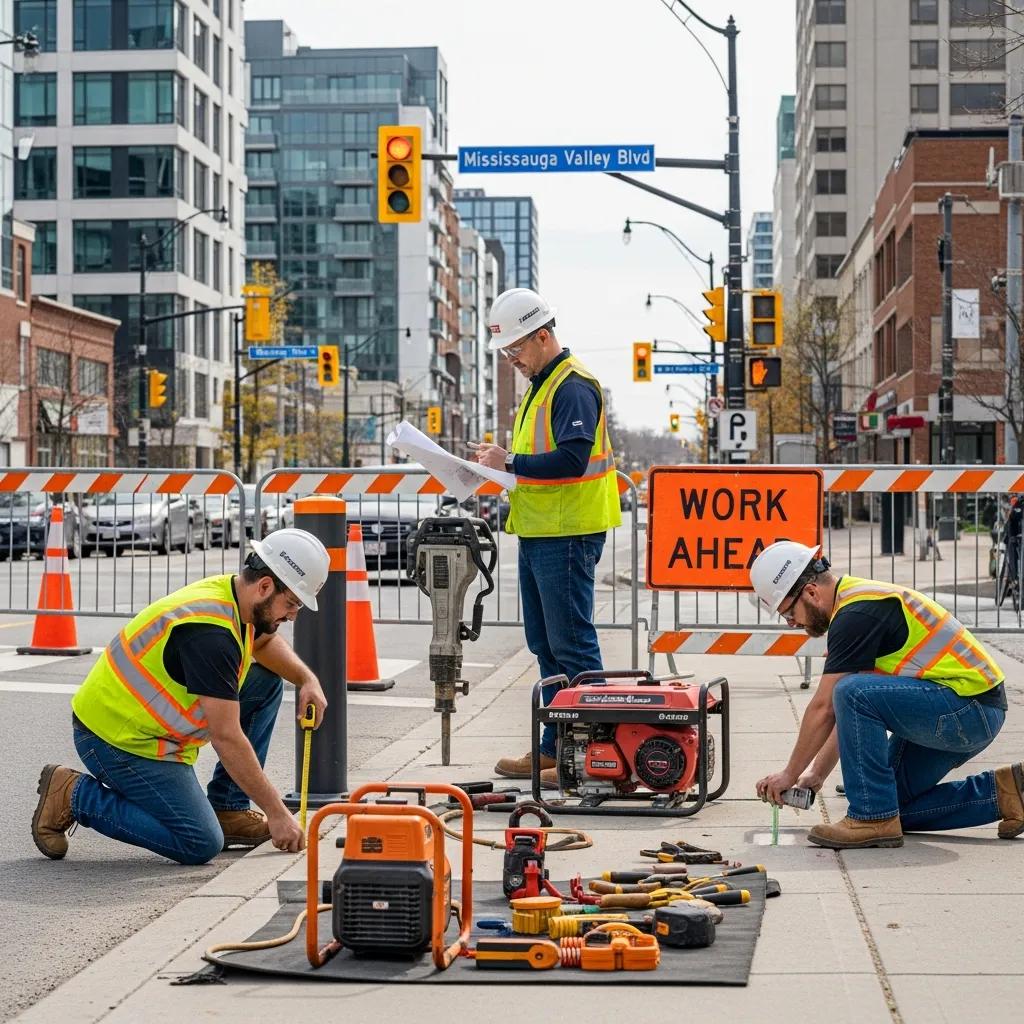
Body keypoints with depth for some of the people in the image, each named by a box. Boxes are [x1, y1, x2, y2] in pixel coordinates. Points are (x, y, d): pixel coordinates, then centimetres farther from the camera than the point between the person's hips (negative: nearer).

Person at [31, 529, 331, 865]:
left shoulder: (232, 594, 0)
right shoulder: (210, 633, -29)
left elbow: (266, 642, 24)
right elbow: (226, 737, -29)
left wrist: (307, 679, 4)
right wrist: (276, 812, -24)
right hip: (116, 740, -10)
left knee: (266, 682, 7)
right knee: (200, 845, -13)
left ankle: (227, 811, 10)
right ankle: (74, 795, -2)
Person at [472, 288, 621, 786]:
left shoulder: (573, 386, -14)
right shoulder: (539, 385, 18)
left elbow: (571, 460, -25)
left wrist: (512, 462, -21)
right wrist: (502, 462, 9)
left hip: (568, 534, -11)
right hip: (536, 533, 11)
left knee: (572, 644, -7)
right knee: (545, 646, 14)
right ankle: (553, 749, 21)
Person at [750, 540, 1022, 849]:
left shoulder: (856, 613, -17)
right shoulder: (863, 598, 15)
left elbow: (823, 708, -14)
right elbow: (849, 716, 21)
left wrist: (790, 774, -3)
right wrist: (817, 774, 20)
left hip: (969, 708, -11)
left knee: (854, 694, -25)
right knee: (895, 804, 13)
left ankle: (873, 818, -15)